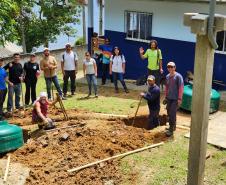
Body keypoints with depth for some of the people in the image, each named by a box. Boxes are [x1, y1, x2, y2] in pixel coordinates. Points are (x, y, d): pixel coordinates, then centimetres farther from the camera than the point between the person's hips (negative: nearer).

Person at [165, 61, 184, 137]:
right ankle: (173, 126, 30)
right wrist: (166, 97, 17)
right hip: (169, 98, 7)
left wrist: (179, 99, -17)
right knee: (169, 113, 13)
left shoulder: (178, 76, -13)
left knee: (172, 113, -10)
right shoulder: (167, 76, 7)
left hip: (175, 99, -7)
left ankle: (171, 130, -3)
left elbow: (181, 88, -14)